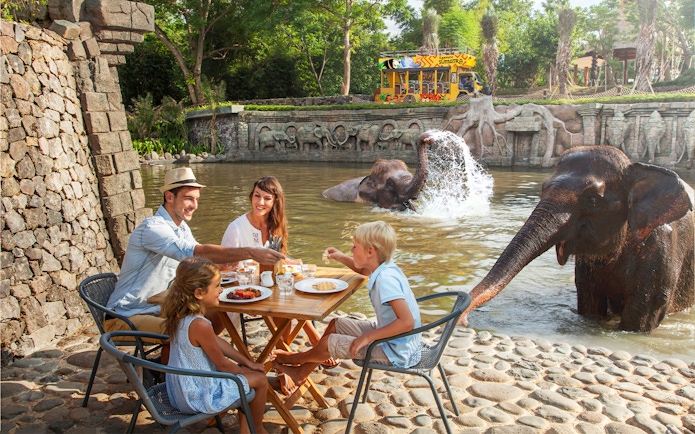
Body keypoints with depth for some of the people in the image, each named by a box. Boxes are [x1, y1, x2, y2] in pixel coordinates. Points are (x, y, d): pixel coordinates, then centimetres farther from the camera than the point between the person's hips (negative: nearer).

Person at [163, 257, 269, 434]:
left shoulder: (181, 316, -2)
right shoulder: (200, 325, -31)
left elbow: (218, 341, 7)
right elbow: (222, 364, -19)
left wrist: (248, 363, 9)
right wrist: (245, 371, 1)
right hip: (199, 395, -9)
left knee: (245, 370, 24)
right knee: (260, 379, 4)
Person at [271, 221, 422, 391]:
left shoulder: (386, 279, -29)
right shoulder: (385, 268, 0)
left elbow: (407, 322, -35)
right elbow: (363, 270, 26)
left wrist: (368, 337, -30)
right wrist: (342, 257, 11)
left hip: (396, 351, -10)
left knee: (329, 343, -4)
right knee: (336, 324, 15)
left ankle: (296, 358, 28)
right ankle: (302, 372, 28)